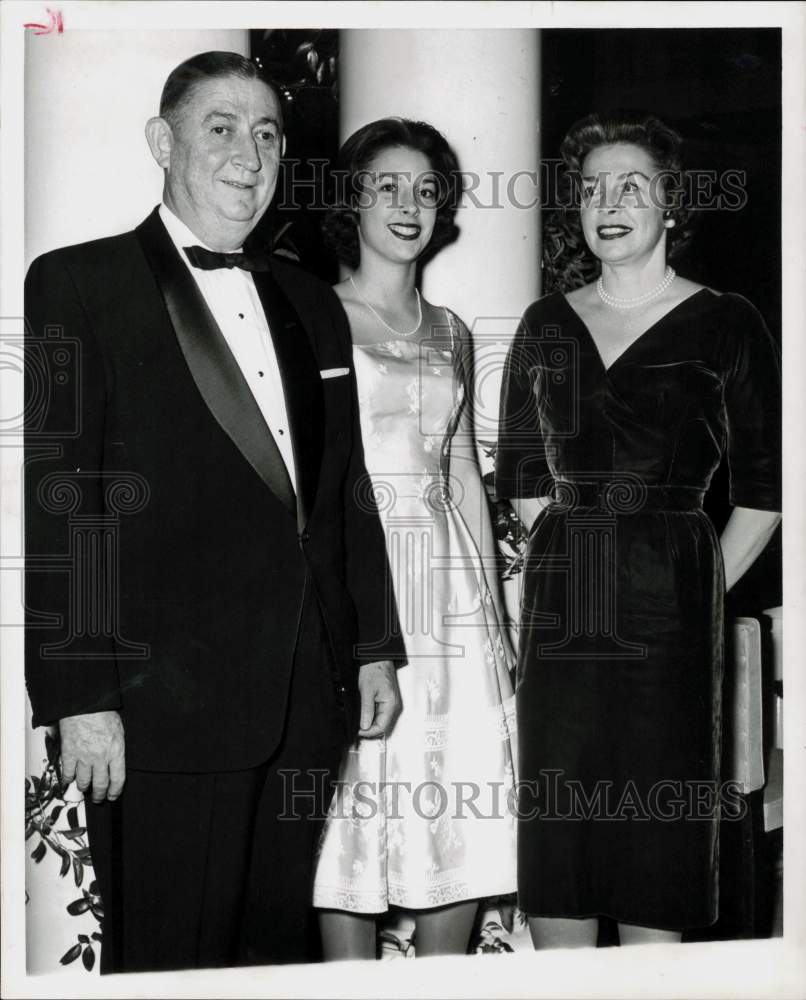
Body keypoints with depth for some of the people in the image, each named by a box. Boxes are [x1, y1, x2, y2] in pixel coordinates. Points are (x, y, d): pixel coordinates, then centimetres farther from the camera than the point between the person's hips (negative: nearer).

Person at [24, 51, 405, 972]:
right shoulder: (76, 286, -3)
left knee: (279, 951, 12)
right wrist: (80, 698, -13)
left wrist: (375, 647, 14)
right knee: (169, 963, 2)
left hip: (306, 704, 6)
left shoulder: (311, 304, 17)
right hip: (162, 708, -5)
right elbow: (55, 504, -9)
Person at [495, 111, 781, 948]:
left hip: (667, 599, -3)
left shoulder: (723, 325, 1)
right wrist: (571, 560, 8)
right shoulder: (546, 326, 11)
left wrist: (703, 588, -2)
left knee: (657, 817, -1)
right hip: (558, 598, 4)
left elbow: (763, 488, 1)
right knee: (554, 819, 5)